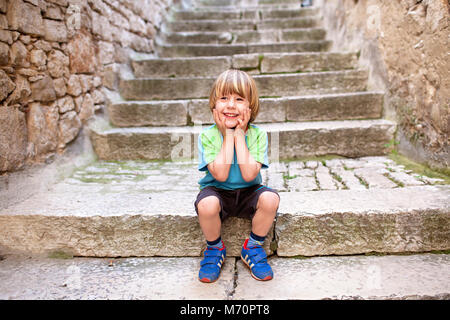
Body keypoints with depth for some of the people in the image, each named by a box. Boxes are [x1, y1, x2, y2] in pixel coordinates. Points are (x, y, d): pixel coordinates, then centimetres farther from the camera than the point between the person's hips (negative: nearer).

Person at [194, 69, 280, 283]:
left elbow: (249, 175, -24)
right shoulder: (207, 135, -12)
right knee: (206, 204, -34)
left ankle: (253, 247, 0)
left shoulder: (258, 134, -11)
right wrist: (228, 136, -22)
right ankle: (215, 248, 1)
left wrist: (239, 135, -22)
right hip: (217, 192, -1)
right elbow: (220, 175, -23)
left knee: (270, 198, -29)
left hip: (248, 192, 1)